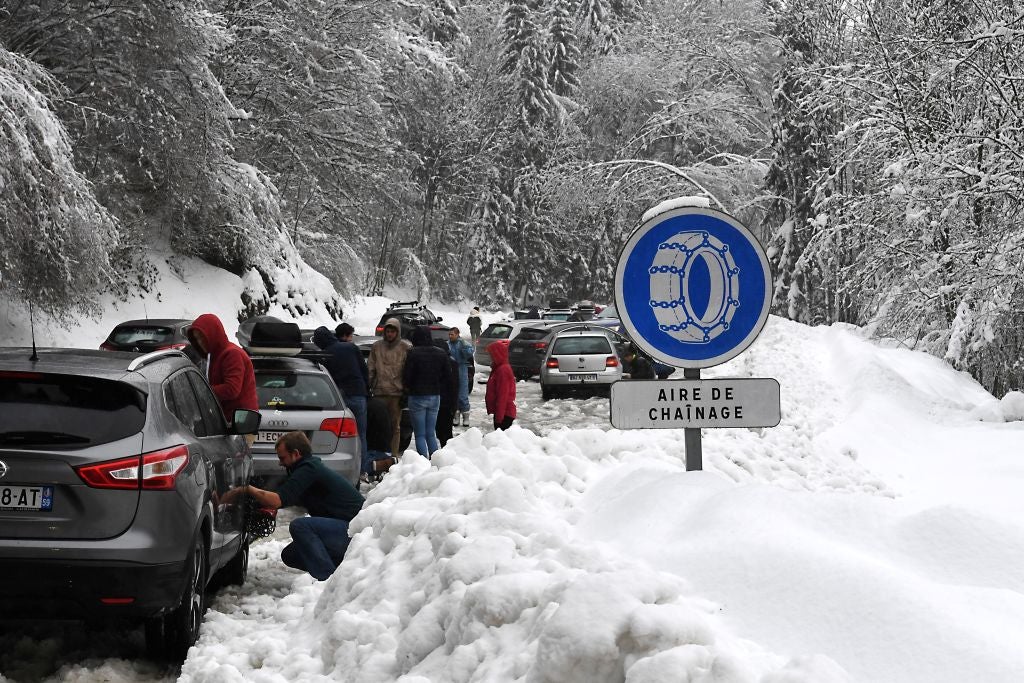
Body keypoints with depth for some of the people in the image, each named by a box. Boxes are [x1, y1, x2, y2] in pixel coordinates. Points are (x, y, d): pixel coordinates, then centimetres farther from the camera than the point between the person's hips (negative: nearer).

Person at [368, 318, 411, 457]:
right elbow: (370, 367, 12)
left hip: (397, 391, -2)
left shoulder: (405, 347, 1)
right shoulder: (377, 346, 9)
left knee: (395, 424, 4)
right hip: (379, 391, 2)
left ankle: (394, 452, 8)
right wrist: (369, 386, 5)